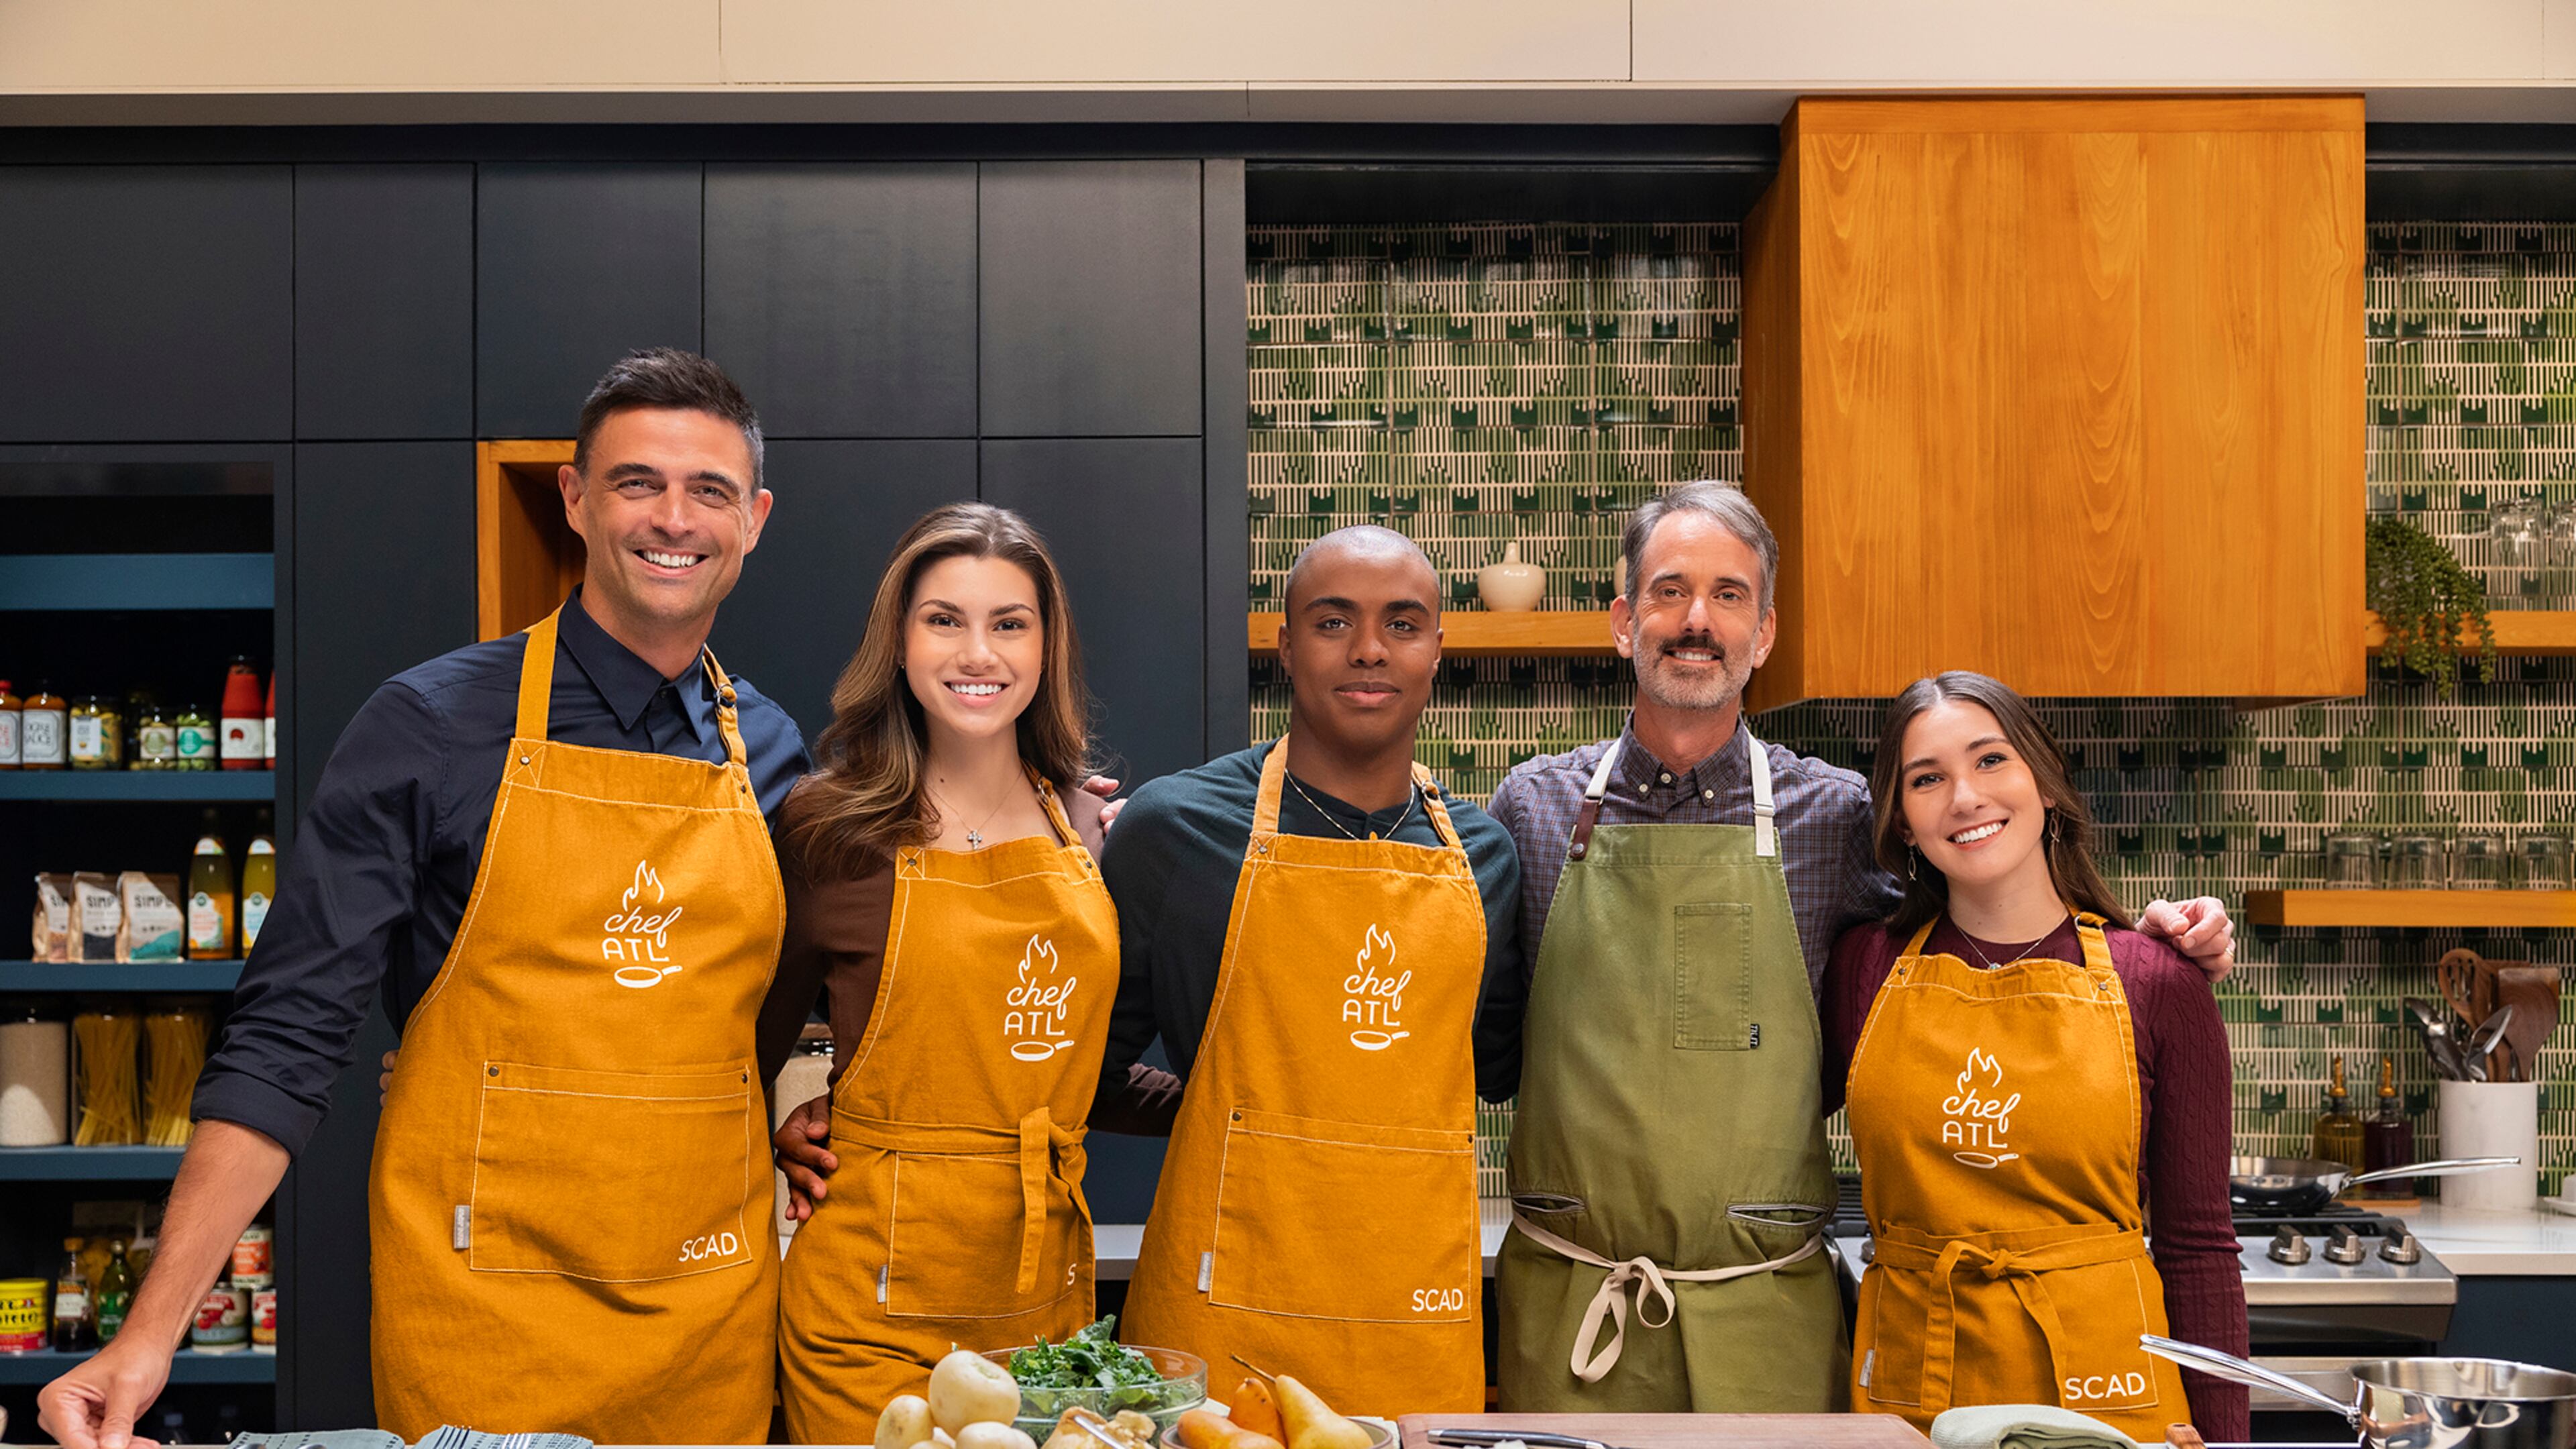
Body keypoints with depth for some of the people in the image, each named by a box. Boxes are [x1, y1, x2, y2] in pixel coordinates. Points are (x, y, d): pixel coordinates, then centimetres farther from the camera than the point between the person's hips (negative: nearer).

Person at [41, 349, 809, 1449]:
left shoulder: (772, 754, 5)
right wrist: (153, 1329, -15)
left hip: (715, 1317, 4)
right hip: (481, 1316, -3)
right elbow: (288, 1037, -8)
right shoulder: (432, 725, -6)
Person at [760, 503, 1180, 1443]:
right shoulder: (834, 829, -7)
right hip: (880, 1292, -4)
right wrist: (787, 1136, -10)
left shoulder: (1082, 826, 6)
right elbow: (755, 1044, 4)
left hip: (1047, 1283, 4)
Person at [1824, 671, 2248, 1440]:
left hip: (2099, 1385, -1)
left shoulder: (2156, 982, -5)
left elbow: (2198, 1241, -1)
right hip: (1907, 1383, 1)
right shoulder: (1865, 966, 0)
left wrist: (2224, 1433, -3)